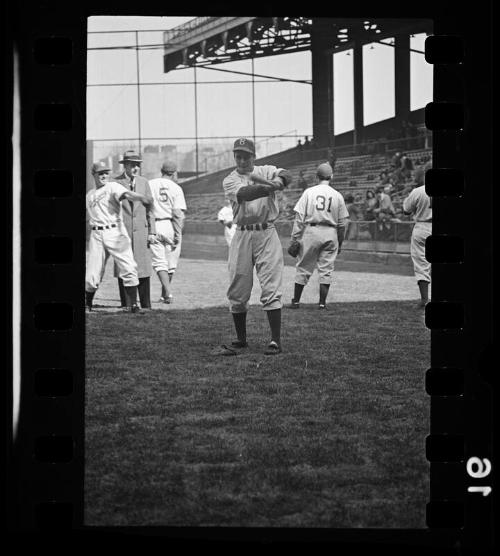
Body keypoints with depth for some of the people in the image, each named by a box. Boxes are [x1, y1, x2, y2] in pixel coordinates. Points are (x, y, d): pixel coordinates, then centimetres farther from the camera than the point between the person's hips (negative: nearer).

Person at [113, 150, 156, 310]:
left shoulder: (143, 182, 11)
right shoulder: (115, 183, 0)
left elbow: (149, 208, 13)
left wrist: (152, 231, 6)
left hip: (140, 231, 2)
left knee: (143, 269, -3)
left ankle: (146, 305, 1)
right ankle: (125, 304, 8)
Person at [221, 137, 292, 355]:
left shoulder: (266, 171, 9)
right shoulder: (230, 181, 4)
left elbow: (286, 176, -12)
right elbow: (244, 194, -18)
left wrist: (270, 182, -30)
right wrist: (271, 186, -28)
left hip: (266, 234, -1)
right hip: (242, 236, 1)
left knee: (271, 289, -7)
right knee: (237, 291, 5)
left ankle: (276, 341, -7)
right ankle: (241, 339, 18)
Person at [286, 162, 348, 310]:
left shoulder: (309, 192, -1)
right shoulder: (337, 196, 4)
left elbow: (299, 218, -5)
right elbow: (342, 224, 5)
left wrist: (294, 238, -3)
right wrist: (340, 243, 15)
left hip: (311, 231, -1)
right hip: (330, 234, 1)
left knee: (303, 267, 7)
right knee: (326, 269, 7)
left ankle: (296, 301, 9)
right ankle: (322, 302, 5)